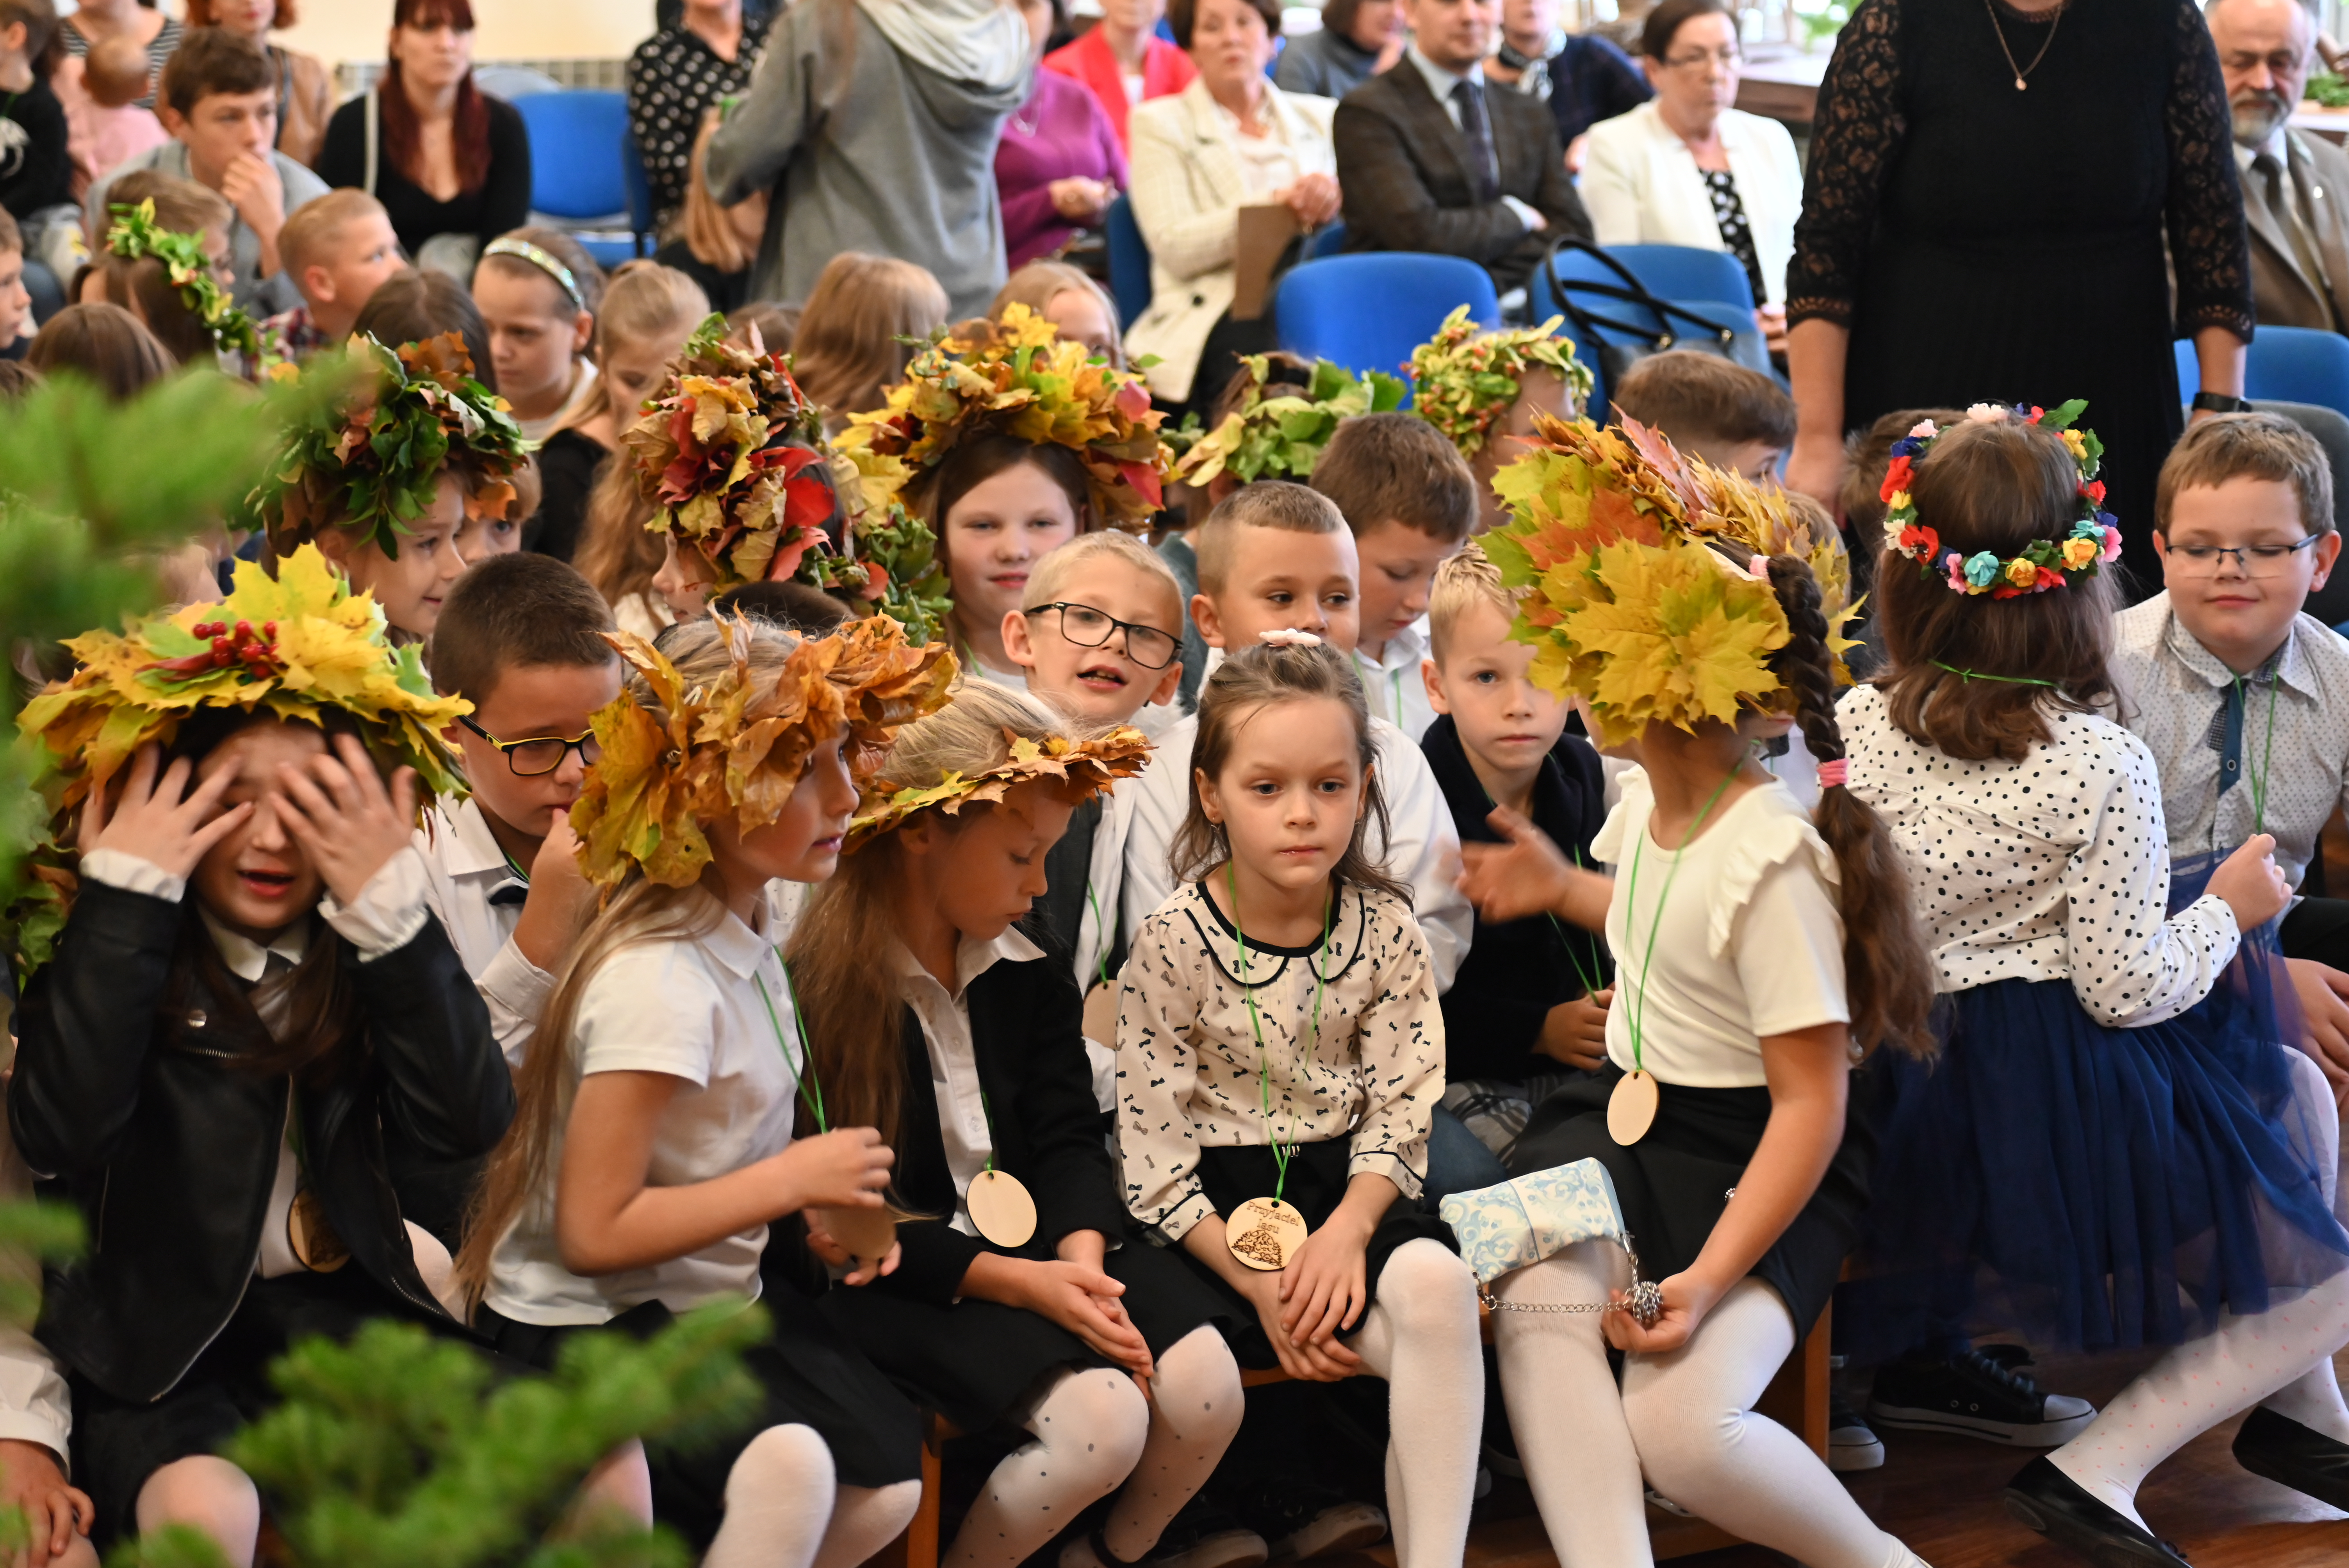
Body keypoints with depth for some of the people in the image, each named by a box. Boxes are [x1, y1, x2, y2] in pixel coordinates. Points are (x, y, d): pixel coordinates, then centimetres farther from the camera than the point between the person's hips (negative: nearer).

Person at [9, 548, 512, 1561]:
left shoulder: (357, 942, 4)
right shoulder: (103, 942, -5)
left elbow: (468, 1123, -11)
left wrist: (390, 905, -19)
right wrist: (125, 895, -21)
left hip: (340, 1308, 4)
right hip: (151, 1335, -4)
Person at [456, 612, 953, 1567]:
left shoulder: (748, 935, 5)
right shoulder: (657, 979, -23)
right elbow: (594, 1230, -24)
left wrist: (823, 1213, 0)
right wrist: (791, 1181, -18)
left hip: (717, 1291, 9)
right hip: (583, 1323, -9)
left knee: (887, 1485, -8)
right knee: (786, 1470, -32)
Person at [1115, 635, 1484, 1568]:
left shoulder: (1383, 927, 0)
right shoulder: (1173, 941, -10)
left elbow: (1401, 1106, 0)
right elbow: (1153, 1149, -10)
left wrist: (1348, 1230, -18)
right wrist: (1256, 1280, -17)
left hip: (1348, 1185, 3)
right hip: (1217, 1207, -3)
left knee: (1436, 1281, -29)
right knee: (1428, 1350, -26)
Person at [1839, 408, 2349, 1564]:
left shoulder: (1853, 728, -6)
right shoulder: (2102, 767, -20)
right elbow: (2129, 988, -16)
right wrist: (2227, 911, 1)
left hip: (1921, 1105, 8)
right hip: (2073, 1108, -7)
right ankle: (2096, 1469, -1)